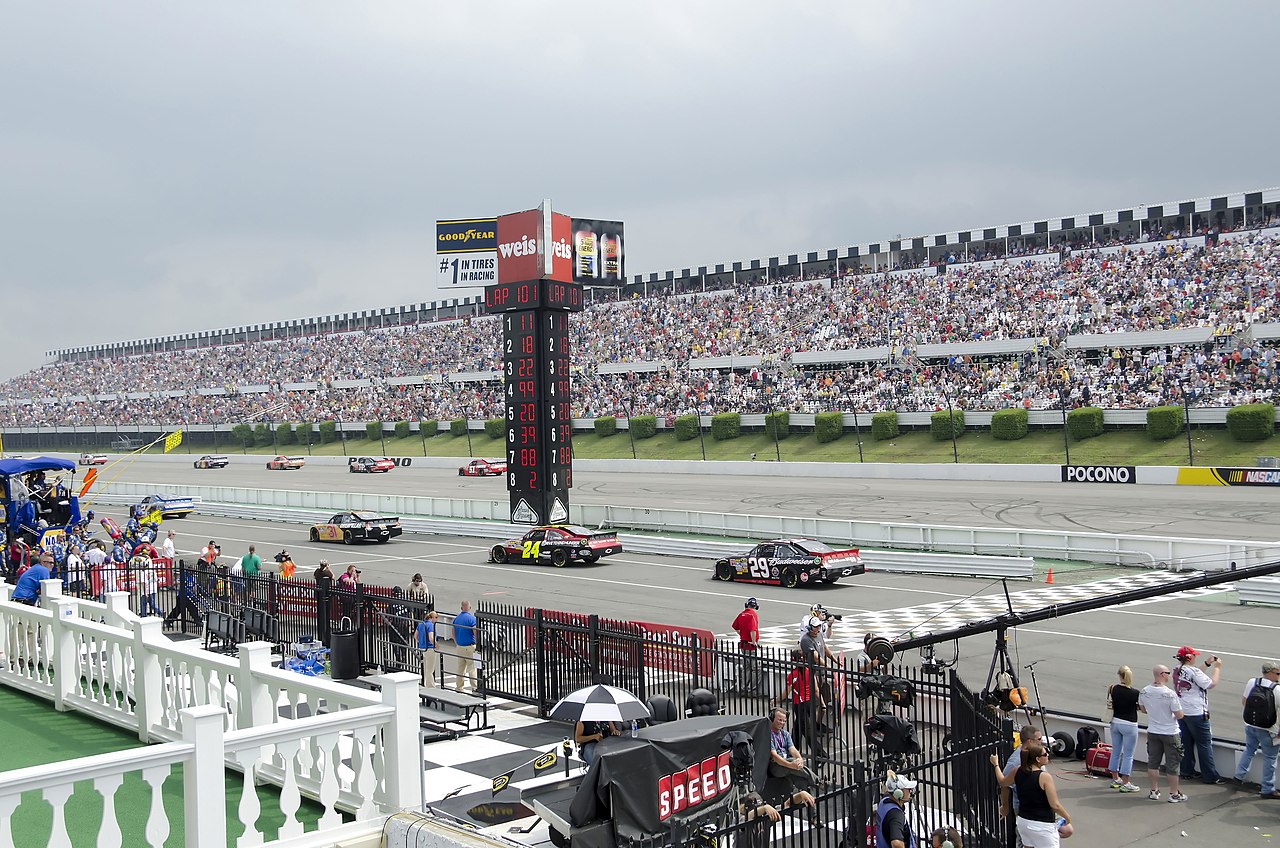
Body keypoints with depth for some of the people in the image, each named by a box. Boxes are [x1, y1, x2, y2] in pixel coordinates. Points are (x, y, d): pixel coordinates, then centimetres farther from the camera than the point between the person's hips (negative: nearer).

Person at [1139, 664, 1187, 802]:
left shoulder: (1144, 692, -6)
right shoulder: (1170, 694, -23)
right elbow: (1179, 715, -17)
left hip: (1152, 733, 5)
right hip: (1170, 734, -5)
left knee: (1153, 763, 15)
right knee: (1172, 765, 8)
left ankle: (1154, 791, 22)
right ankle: (1174, 794, 16)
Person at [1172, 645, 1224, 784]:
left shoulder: (1177, 671, 5)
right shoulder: (1193, 671, -20)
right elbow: (1211, 683, -16)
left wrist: (1207, 664, 20)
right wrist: (1217, 668, -4)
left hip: (1181, 713, 8)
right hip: (1196, 714, -8)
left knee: (1186, 743, 16)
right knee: (1204, 744, 1)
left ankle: (1187, 771, 23)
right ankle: (1210, 776, 5)